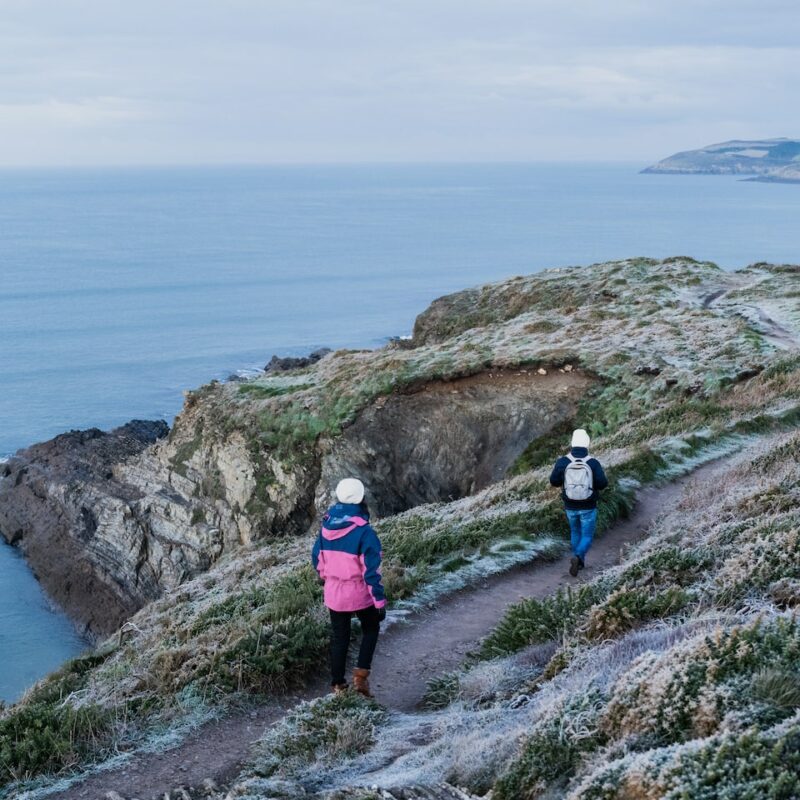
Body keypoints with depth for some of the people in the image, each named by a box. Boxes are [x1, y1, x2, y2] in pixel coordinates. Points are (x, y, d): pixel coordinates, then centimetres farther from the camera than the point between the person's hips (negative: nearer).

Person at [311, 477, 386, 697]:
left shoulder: (326, 528, -3)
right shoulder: (364, 532, -21)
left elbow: (317, 560, 8)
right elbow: (371, 572, -19)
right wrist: (380, 602, -12)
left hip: (333, 594, 4)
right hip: (359, 594, -4)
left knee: (338, 637, 18)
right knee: (370, 629, 20)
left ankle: (337, 683, 23)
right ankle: (361, 673, 6)